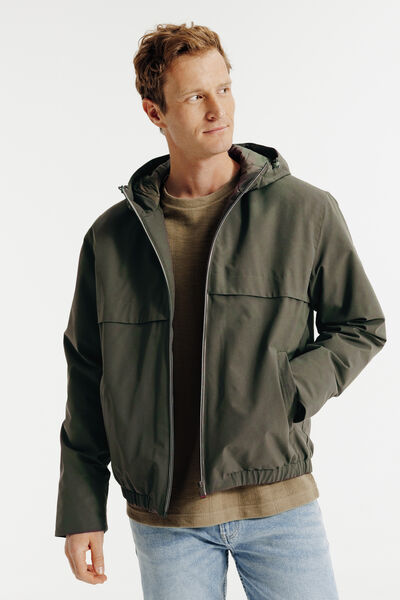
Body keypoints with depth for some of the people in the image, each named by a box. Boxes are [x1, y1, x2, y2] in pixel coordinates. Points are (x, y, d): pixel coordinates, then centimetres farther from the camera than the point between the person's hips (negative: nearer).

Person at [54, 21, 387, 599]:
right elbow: (88, 377, 7)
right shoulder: (111, 237, 3)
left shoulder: (306, 211, 0)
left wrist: (287, 392, -10)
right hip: (164, 515, 1)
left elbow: (362, 326, 8)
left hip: (280, 503, 0)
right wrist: (81, 509, 5)